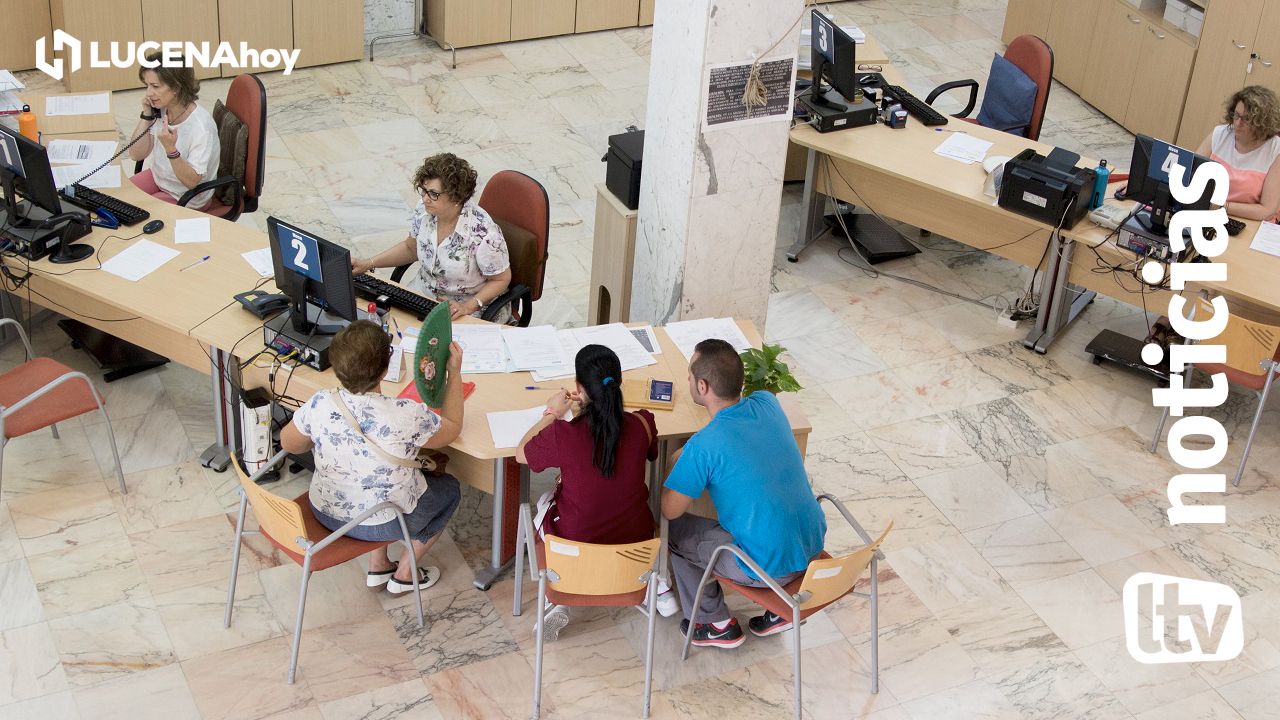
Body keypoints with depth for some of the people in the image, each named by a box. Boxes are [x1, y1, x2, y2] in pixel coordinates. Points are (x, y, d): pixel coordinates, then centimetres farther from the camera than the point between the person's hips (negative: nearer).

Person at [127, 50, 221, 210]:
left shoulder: (201, 125, -30)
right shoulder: (159, 110, -11)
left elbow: (192, 181, -25)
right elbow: (136, 154, -5)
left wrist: (171, 149, -39)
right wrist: (146, 115, -17)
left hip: (186, 198, -7)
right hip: (157, 177, 7)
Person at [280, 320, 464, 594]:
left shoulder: (319, 405, -22)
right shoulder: (407, 416, -31)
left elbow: (288, 442, -1)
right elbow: (452, 428, -9)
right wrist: (455, 373, -2)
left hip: (325, 512, 4)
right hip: (382, 524, -4)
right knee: (449, 487, 25)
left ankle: (378, 566, 37)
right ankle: (404, 575, 31)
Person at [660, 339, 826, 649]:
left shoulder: (704, 446, -24)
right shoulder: (767, 403, -4)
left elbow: (670, 509, -10)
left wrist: (677, 463, 6)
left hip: (769, 567, -6)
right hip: (814, 543, 6)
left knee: (674, 530, 12)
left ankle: (717, 625, 25)